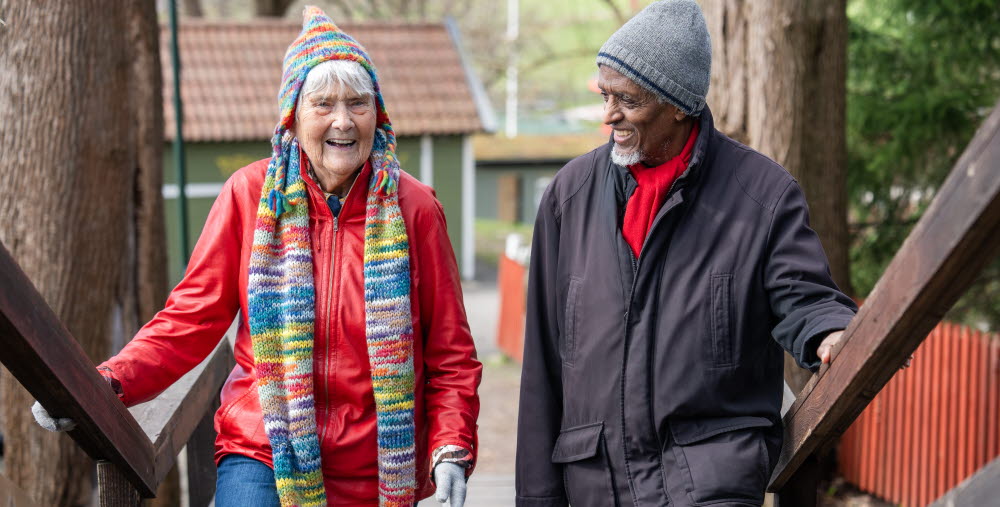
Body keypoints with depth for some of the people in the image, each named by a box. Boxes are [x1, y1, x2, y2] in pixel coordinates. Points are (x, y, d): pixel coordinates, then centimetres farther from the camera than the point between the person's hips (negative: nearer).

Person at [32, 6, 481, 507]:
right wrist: (108, 384, -16)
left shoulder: (412, 207, -2)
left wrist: (452, 450, -9)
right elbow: (192, 317, -1)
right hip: (264, 454, 0)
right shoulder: (251, 194, -2)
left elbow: (450, 352, 2)